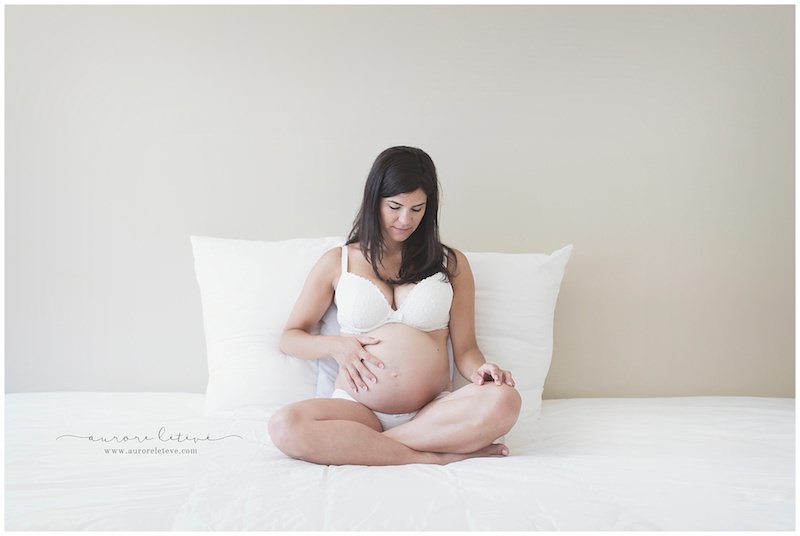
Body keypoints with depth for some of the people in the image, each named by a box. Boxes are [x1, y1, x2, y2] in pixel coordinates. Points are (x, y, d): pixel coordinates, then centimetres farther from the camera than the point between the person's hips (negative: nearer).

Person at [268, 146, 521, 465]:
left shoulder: (451, 264, 13)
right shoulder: (337, 263, 11)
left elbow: (465, 348, 11)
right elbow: (290, 337, 15)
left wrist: (480, 370, -12)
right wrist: (334, 345, -5)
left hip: (434, 413, 1)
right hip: (358, 411, 0)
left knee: (504, 401, -31)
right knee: (285, 427, -31)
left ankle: (353, 448, -23)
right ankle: (435, 456, -25)